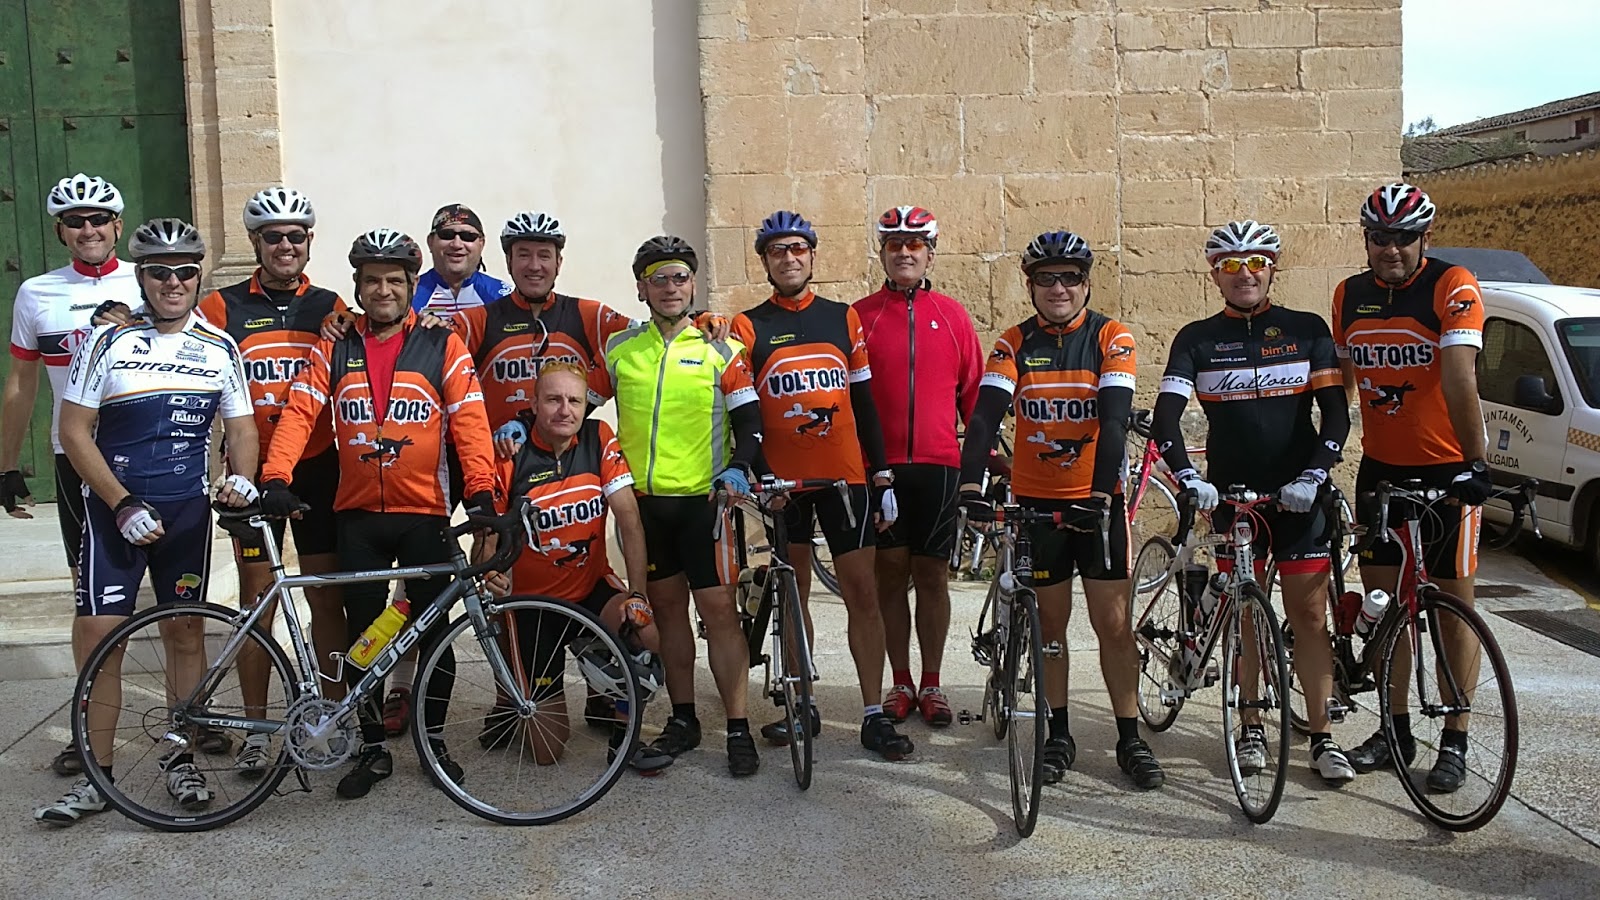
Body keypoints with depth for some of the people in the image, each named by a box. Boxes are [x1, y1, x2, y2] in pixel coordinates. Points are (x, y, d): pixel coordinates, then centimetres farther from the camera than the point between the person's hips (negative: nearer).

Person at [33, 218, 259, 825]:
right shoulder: (109, 341, -4)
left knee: (185, 633, 8)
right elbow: (74, 431, -5)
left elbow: (241, 427, 9)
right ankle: (98, 774, 7)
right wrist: (122, 505, -14)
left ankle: (181, 759, 20)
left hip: (187, 511, 2)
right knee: (99, 634, -5)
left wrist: (241, 478, -13)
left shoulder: (220, 347, 5)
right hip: (114, 509, -2)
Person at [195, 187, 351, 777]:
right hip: (254, 470, -1)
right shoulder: (223, 308, 2)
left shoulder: (330, 307, 7)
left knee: (326, 596, 5)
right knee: (258, 597, 3)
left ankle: (335, 713, 17)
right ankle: (256, 729, 13)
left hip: (318, 468, 1)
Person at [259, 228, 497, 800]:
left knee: (434, 630, 5)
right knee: (362, 634, 7)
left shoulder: (442, 346, 1)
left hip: (425, 515, -1)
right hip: (357, 516, 2)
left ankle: (435, 739, 22)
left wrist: (481, 489, -18)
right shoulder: (334, 349, 7)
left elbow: (469, 421, -6)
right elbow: (299, 414, -1)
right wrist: (275, 478, -15)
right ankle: (373, 749, 20)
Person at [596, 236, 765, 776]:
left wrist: (739, 467, -19)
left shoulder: (721, 349, -1)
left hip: (702, 499, -3)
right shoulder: (619, 349, 7)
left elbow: (749, 422, -1)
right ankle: (683, 720, 23)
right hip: (641, 500, 3)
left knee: (718, 608, -5)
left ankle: (738, 729, 3)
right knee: (666, 605, 11)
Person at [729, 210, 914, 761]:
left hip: (844, 475, 1)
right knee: (792, 593, 9)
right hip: (783, 479, 0)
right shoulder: (748, 327, 3)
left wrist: (882, 475, 7)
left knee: (862, 592, -1)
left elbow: (864, 401, 10)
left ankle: (874, 715, 5)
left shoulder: (844, 319, 8)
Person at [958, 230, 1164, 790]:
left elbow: (1114, 420, -17)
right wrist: (969, 483, -28)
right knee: (1051, 619, 10)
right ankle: (1058, 735, 23)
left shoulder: (1111, 338, -6)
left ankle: (1130, 739, 14)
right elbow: (986, 415, -13)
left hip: (1098, 499, -1)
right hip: (1035, 499, 2)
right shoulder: (1015, 344, -2)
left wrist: (1101, 492, -30)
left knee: (1113, 622, 1)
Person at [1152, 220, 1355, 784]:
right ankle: (1251, 728, 18)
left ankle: (1321, 735, 7)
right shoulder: (1197, 340, 3)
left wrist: (1313, 473, -15)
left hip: (1299, 494, 0)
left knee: (1308, 614, -1)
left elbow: (1336, 411, 0)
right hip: (1232, 495, 1)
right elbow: (1166, 416, -7)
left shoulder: (1307, 330, 3)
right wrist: (1186, 474, -24)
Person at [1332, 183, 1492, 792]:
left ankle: (1454, 742, 14)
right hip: (1380, 467, 5)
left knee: (1453, 601, 3)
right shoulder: (1349, 296, 3)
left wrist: (1475, 462, -31)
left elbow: (1458, 380, -24)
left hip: (1448, 469, -5)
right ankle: (1396, 730, 23)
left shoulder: (1453, 288, -13)